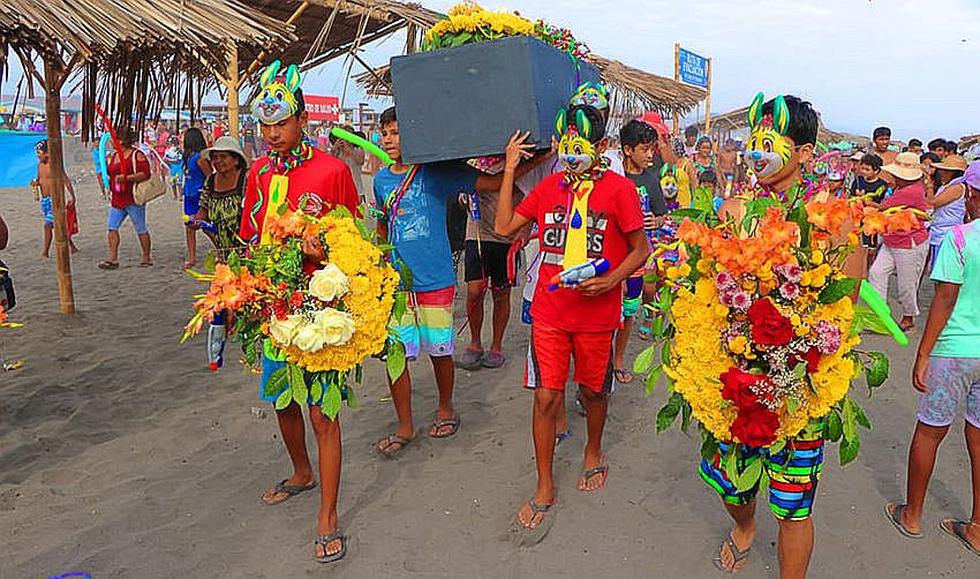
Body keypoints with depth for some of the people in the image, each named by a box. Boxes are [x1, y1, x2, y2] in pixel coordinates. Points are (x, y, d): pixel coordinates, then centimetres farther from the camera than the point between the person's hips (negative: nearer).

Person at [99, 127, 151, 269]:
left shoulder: (137, 155, -8)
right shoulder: (114, 156, 16)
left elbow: (145, 174, -18)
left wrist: (127, 178, -25)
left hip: (133, 199, -8)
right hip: (117, 199, 8)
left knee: (140, 229, 2)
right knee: (112, 227, 1)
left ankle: (146, 257, 12)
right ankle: (112, 258, 2)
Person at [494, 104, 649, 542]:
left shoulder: (619, 189, -6)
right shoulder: (548, 186, 6)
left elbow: (640, 249, -2)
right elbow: (504, 227, 4)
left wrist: (611, 280, -19)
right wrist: (510, 170, 4)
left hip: (596, 313, -2)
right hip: (548, 310, 2)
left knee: (593, 390, 16)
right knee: (546, 397, 2)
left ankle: (593, 453, 46)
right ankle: (545, 489, 17)